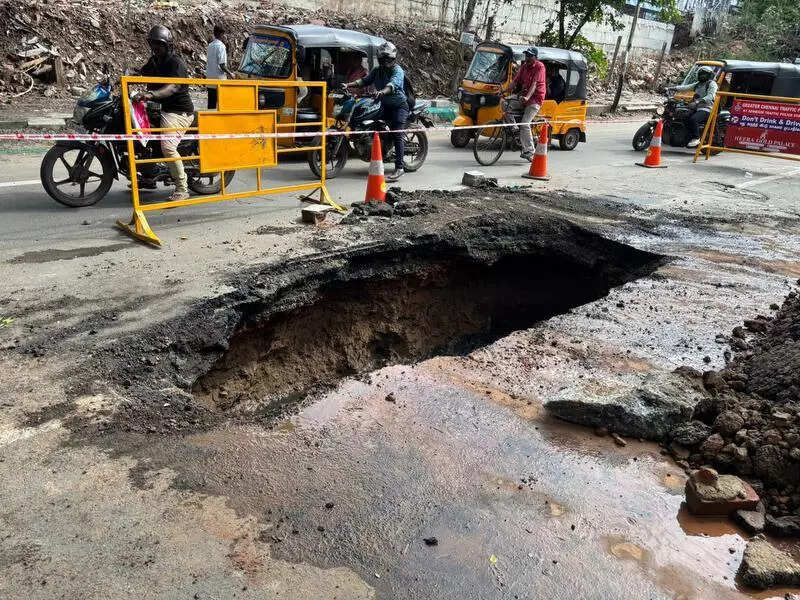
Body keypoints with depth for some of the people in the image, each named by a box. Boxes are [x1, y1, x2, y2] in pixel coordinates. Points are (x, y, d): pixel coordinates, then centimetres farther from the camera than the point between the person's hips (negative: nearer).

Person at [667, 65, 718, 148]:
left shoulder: (712, 84, 0)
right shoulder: (698, 84, 26)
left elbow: (710, 97, -17)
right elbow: (685, 87, 16)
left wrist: (697, 102, -32)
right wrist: (671, 88, 3)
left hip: (706, 109, -9)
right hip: (696, 108, 9)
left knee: (693, 119, -34)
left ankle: (696, 139, -26)